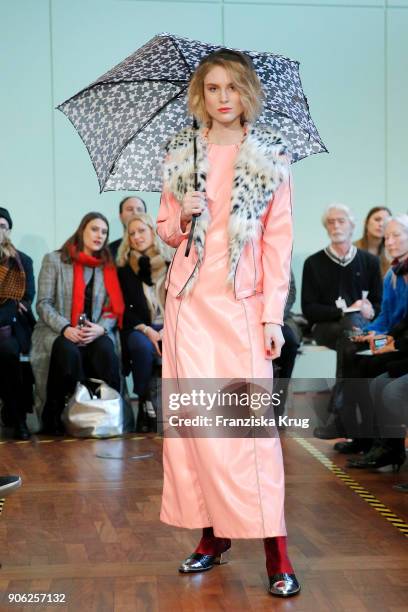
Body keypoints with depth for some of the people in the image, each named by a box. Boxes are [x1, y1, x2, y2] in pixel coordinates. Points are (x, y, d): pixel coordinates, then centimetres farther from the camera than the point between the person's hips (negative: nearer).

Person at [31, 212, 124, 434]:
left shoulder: (108, 267, 14)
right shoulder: (54, 260, 5)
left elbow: (113, 309, 8)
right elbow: (43, 303, -2)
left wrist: (101, 328, -15)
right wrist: (65, 328, -18)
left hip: (94, 333, 2)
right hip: (57, 332, -2)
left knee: (105, 350, -33)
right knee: (69, 352, -36)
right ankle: (56, 415, -21)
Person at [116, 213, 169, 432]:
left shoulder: (169, 265, 13)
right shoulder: (124, 270, 12)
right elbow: (125, 309, 4)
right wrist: (146, 329, -14)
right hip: (138, 329, 0)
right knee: (143, 346, -38)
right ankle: (144, 406, -27)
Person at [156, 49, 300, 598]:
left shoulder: (271, 156, 5)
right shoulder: (182, 153, 11)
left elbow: (279, 239, 1)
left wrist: (274, 314, -6)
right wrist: (182, 217, -7)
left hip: (242, 302, -2)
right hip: (189, 299, 3)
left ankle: (276, 551, -5)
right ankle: (213, 535, 13)